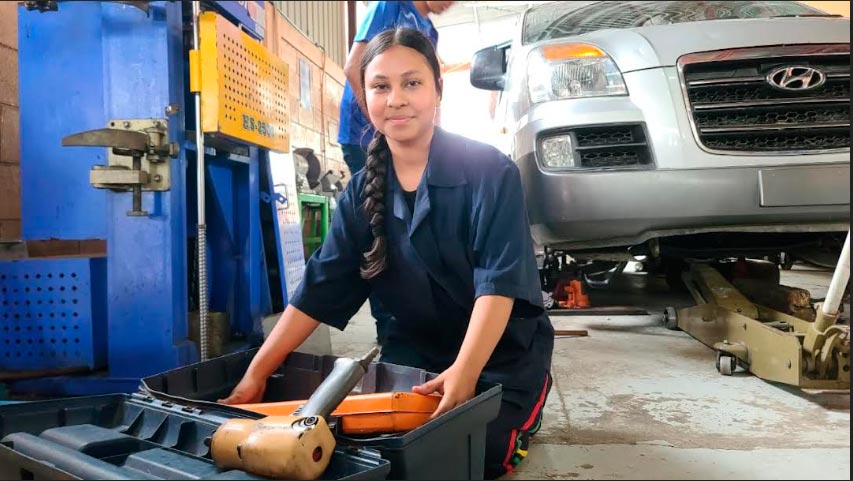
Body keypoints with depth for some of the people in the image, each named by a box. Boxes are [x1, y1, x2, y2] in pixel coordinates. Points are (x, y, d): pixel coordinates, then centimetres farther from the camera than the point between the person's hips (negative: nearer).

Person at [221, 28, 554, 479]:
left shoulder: (489, 171, -17)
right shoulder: (362, 192, -3)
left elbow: (499, 280, -24)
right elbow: (318, 288, -6)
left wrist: (464, 373, -38)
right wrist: (256, 374, -13)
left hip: (503, 352, -4)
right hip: (415, 350, 4)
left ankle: (522, 410, 12)